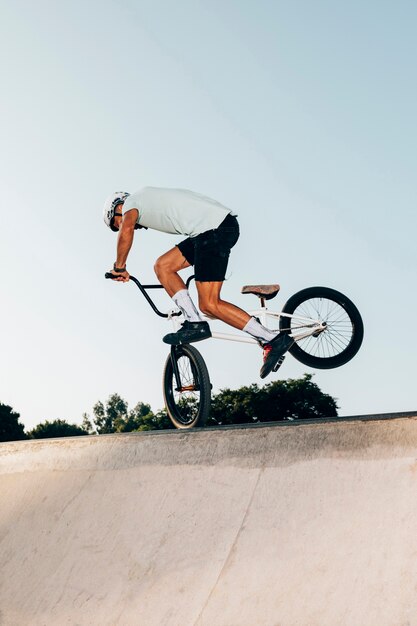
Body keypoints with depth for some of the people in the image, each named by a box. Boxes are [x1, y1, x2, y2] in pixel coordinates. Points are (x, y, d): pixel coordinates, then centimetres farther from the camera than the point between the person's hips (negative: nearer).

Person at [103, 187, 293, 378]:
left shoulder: (132, 202, 7)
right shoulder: (151, 201, 32)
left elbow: (126, 229, -14)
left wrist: (119, 267, -1)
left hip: (214, 227, -10)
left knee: (209, 305, -10)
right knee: (163, 265, 12)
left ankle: (273, 340, -10)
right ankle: (194, 323, 5)